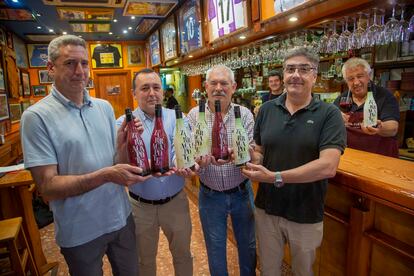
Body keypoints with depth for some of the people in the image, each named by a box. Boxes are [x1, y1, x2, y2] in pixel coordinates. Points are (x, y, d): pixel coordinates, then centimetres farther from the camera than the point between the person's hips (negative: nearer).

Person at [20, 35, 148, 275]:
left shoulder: (105, 107, 1)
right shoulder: (37, 116, -14)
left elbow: (117, 161, 4)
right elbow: (48, 187, -18)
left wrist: (124, 145, -17)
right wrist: (105, 175, -30)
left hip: (121, 217, 5)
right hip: (80, 232, -4)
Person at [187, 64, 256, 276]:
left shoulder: (245, 114, -7)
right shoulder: (195, 115, -7)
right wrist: (199, 162, -36)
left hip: (241, 192, 1)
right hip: (210, 195, 0)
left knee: (248, 244, 22)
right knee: (215, 249, 19)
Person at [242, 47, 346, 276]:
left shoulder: (329, 114, -12)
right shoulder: (267, 109, -2)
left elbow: (328, 167, -23)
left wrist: (275, 177, -25)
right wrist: (255, 164, -18)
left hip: (306, 215, -2)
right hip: (266, 208, 3)